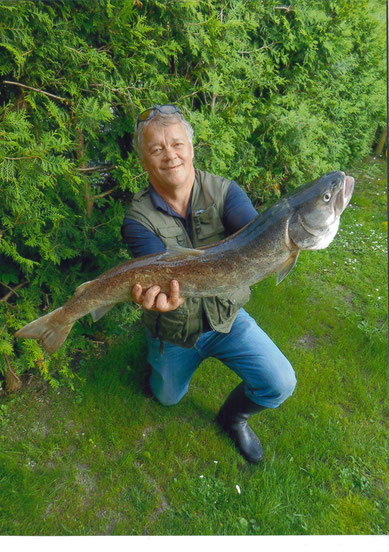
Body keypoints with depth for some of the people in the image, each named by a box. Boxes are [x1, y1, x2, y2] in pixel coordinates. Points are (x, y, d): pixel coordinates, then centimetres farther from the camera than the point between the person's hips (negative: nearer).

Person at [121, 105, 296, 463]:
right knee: (168, 398, 23)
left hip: (226, 316, 1)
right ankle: (158, 349, 56)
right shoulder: (139, 219, -19)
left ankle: (233, 416, 20)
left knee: (280, 384, -13)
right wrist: (165, 296, -58)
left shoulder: (223, 192, -16)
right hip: (174, 328, 0)